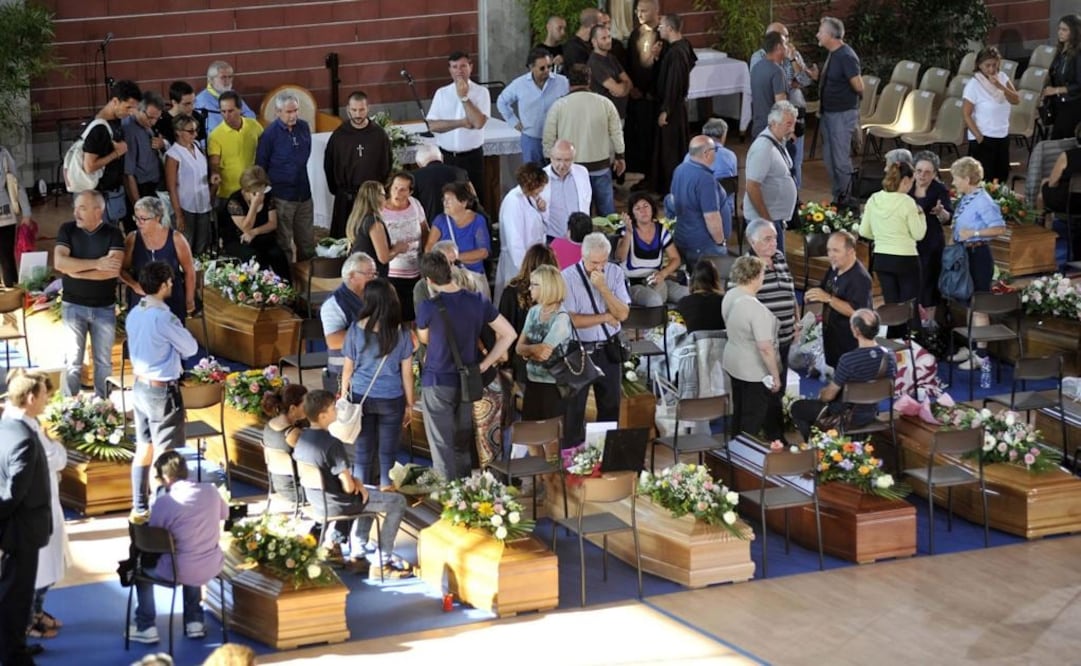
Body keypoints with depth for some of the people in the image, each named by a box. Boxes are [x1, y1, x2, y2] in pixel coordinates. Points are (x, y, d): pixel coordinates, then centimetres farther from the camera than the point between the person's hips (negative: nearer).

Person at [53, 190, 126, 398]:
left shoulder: (113, 234, -6)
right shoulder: (67, 230, -2)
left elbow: (113, 270, -19)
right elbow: (59, 262, -17)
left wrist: (76, 271, -16)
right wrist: (96, 264, -21)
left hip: (104, 308, 0)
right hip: (73, 305, 0)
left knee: (104, 362, 10)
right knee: (72, 361, 1)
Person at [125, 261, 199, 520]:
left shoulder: (134, 314, 2)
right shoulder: (163, 317, -22)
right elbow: (191, 348, -11)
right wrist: (177, 349, 9)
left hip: (139, 387, 8)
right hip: (163, 391, -8)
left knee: (144, 448, 16)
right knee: (166, 455, 0)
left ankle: (139, 508, 24)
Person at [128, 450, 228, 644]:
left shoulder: (164, 502, -18)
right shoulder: (210, 490, -4)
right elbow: (224, 514, 17)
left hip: (180, 571, -5)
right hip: (213, 567, 5)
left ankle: (146, 627, 26)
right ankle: (195, 621, 39)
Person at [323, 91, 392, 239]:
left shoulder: (379, 134, 1)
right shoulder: (339, 135, 1)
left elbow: (388, 163, 8)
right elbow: (329, 166, 8)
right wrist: (336, 189, 7)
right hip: (346, 198, 0)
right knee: (342, 238, 0)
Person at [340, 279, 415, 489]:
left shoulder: (356, 330, -9)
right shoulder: (401, 334, -9)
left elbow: (348, 369, -2)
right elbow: (407, 373, -3)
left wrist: (344, 397, 10)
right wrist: (409, 404, 8)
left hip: (361, 397, 1)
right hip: (392, 399, -1)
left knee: (362, 449, 10)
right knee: (387, 450, 8)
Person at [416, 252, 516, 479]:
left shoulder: (428, 308, -16)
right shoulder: (477, 302, -3)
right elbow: (509, 334, 0)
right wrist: (484, 364, 0)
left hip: (438, 382, -5)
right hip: (467, 383, 5)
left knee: (442, 446, 3)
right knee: (463, 444, 17)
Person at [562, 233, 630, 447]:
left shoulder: (615, 273, -2)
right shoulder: (568, 277, -13)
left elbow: (622, 314, -9)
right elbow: (571, 320, -19)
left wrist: (603, 287, -20)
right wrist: (606, 317, -12)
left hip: (609, 349, 4)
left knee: (611, 405, 13)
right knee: (574, 407, 5)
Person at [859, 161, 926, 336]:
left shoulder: (873, 200, -1)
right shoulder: (906, 202, -17)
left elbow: (864, 232, 6)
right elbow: (918, 234, -11)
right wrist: (920, 214, 4)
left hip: (881, 259, 6)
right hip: (905, 259, -6)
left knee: (891, 305, 15)